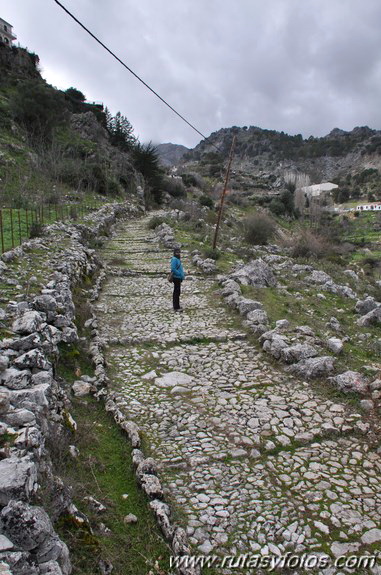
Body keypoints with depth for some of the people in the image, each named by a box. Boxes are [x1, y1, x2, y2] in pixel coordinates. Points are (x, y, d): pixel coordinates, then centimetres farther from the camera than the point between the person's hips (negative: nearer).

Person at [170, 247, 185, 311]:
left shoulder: (178, 259, 14)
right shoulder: (174, 259, -16)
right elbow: (173, 269, -23)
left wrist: (183, 274, 11)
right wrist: (180, 274, -20)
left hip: (179, 278, 10)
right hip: (176, 278, -10)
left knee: (176, 292, 16)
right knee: (177, 292, -8)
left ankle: (176, 306, 25)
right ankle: (176, 307, -4)